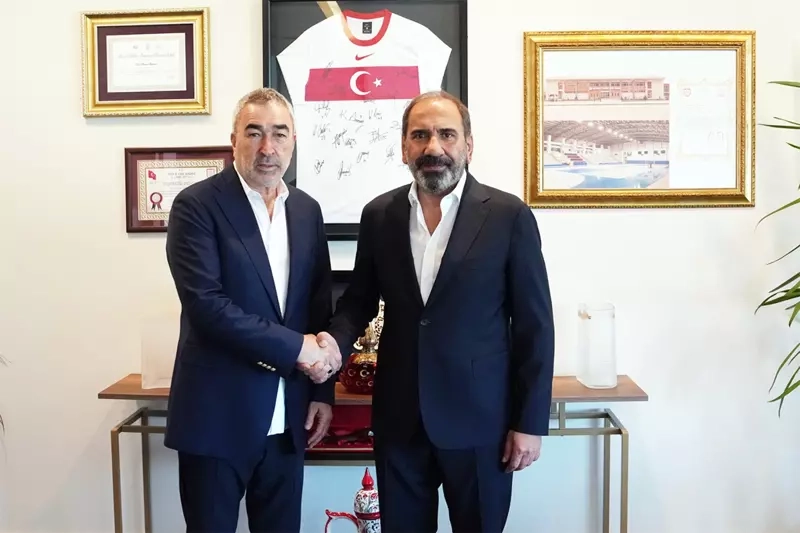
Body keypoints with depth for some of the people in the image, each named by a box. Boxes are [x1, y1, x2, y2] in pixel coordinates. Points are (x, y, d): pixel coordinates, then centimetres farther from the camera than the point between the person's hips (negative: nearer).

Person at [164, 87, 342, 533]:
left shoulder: (307, 210, 7)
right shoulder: (197, 205, -8)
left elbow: (320, 307, 10)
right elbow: (206, 305, -19)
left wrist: (323, 391, 7)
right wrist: (296, 348, -17)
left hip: (287, 418, 5)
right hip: (218, 414, -4)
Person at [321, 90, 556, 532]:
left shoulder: (509, 216, -8)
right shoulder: (379, 214, 2)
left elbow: (535, 325, -6)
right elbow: (359, 297, 12)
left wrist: (530, 422, -6)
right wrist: (336, 339, -10)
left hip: (479, 417, -2)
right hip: (399, 418, 3)